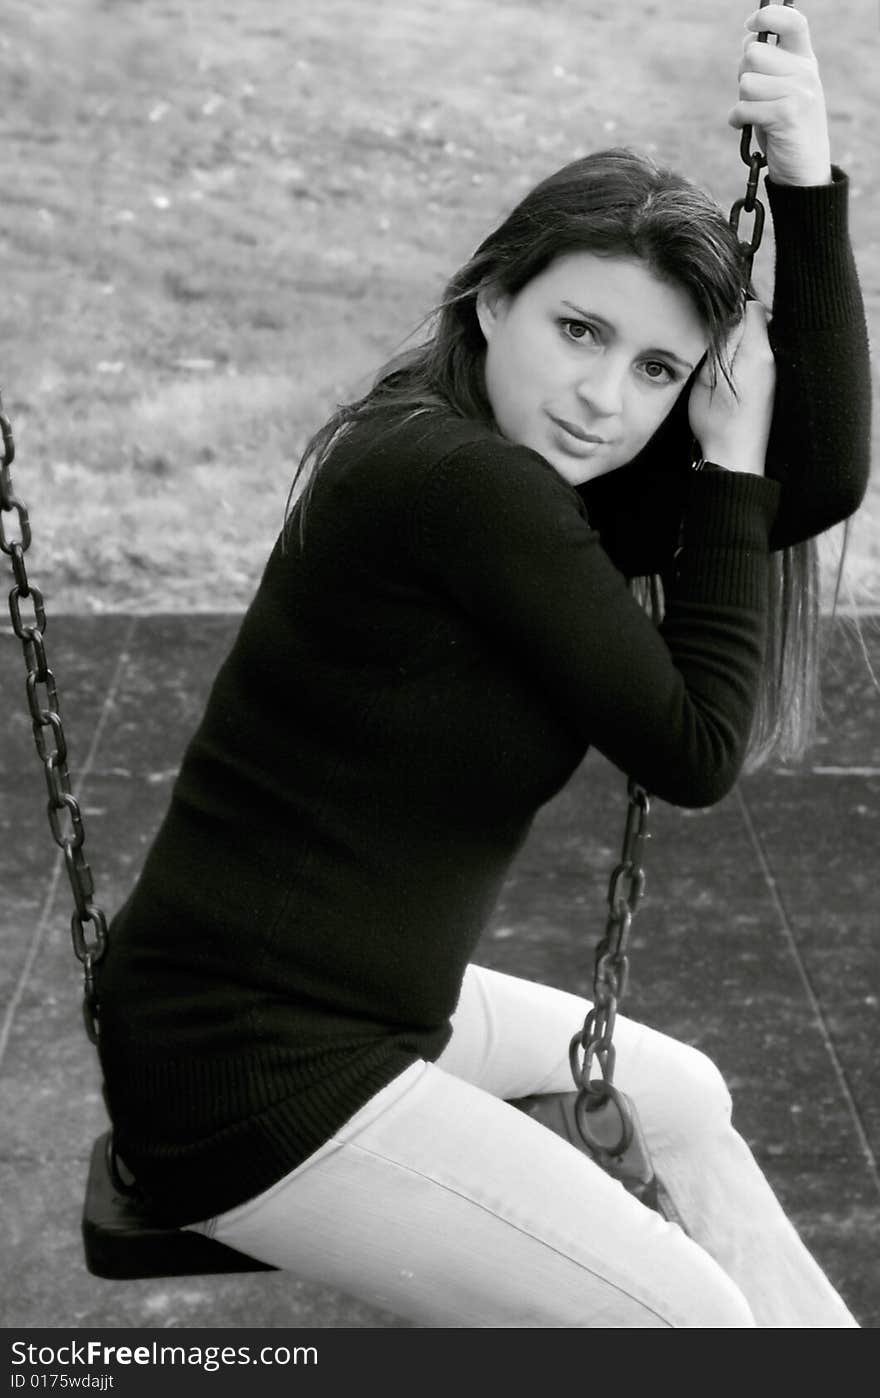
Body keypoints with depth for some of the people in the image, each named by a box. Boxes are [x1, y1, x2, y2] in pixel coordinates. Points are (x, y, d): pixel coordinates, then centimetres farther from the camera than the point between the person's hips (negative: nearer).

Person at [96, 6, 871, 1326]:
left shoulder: (530, 466, 3)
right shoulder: (450, 476, -24)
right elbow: (696, 751, -18)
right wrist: (732, 461, -11)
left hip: (362, 999, 10)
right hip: (242, 1072, -10)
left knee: (678, 1097, 24)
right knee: (689, 1315, -3)